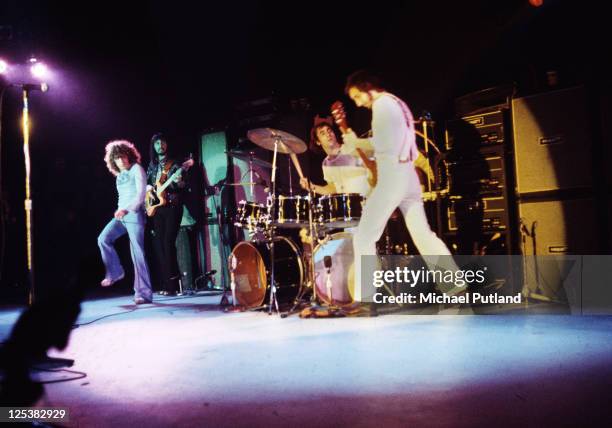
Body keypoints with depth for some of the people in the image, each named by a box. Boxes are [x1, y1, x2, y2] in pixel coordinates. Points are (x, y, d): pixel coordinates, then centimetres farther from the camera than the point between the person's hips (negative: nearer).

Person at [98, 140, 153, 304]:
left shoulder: (137, 169, -3)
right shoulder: (120, 175, 18)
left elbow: (141, 194, -13)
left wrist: (126, 210, -23)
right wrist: (120, 210, 10)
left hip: (134, 214, -7)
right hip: (121, 215, 7)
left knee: (137, 253, -9)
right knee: (103, 239, -11)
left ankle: (144, 293, -6)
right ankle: (115, 272, 7)